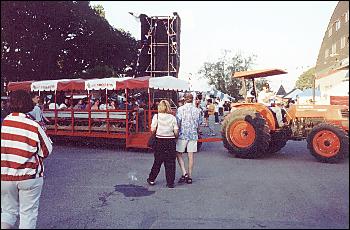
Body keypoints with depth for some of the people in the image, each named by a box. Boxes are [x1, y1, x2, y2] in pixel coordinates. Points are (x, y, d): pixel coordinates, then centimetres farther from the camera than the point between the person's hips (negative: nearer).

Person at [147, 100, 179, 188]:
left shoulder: (156, 116, -4)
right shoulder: (172, 117, -2)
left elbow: (153, 129, -9)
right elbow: (176, 131, -5)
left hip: (160, 141, 0)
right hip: (171, 141, 0)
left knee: (157, 161, 14)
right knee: (170, 162, 7)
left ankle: (151, 179, 26)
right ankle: (170, 183, 10)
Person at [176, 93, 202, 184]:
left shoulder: (180, 109, -7)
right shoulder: (197, 110, 4)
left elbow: (178, 123, -9)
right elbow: (199, 124, 9)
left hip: (182, 135, -3)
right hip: (193, 135, 4)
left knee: (178, 154, 10)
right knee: (190, 156, 9)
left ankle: (184, 173, -2)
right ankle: (189, 177, 14)